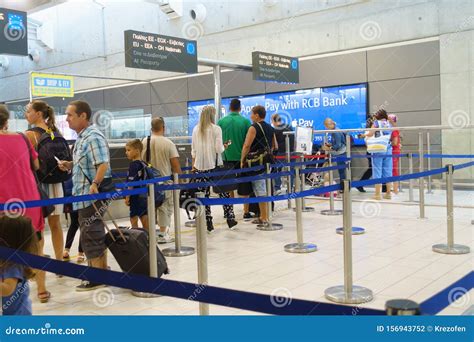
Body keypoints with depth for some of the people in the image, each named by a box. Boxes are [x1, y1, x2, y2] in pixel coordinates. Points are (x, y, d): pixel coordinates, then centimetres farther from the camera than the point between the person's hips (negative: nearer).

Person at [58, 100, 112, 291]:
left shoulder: (93, 137, -15)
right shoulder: (82, 137, 17)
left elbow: (103, 164, -25)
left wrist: (95, 184, -36)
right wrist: (70, 166, 10)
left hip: (91, 196, -10)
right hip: (84, 196, 10)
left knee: (90, 237, -4)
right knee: (96, 236, 17)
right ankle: (102, 271, 28)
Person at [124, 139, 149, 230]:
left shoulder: (134, 165, -15)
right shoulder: (144, 164, 8)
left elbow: (131, 183, -18)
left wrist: (127, 197, -12)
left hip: (136, 196, -8)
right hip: (144, 195, 8)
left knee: (133, 219, -1)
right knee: (144, 217, 12)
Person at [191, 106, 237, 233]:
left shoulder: (196, 129, 4)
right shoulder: (216, 129, -7)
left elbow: (193, 149, 8)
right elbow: (219, 149, -11)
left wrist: (193, 164, 16)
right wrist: (224, 147, 10)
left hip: (200, 166, 3)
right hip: (214, 165, -3)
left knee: (204, 194, 4)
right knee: (223, 192, 9)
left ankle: (208, 223, 5)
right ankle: (230, 219, 13)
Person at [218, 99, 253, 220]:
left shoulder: (221, 121, -2)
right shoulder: (245, 121, -6)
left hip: (228, 157, 2)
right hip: (242, 157, -2)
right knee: (244, 186, 6)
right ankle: (246, 212, 8)